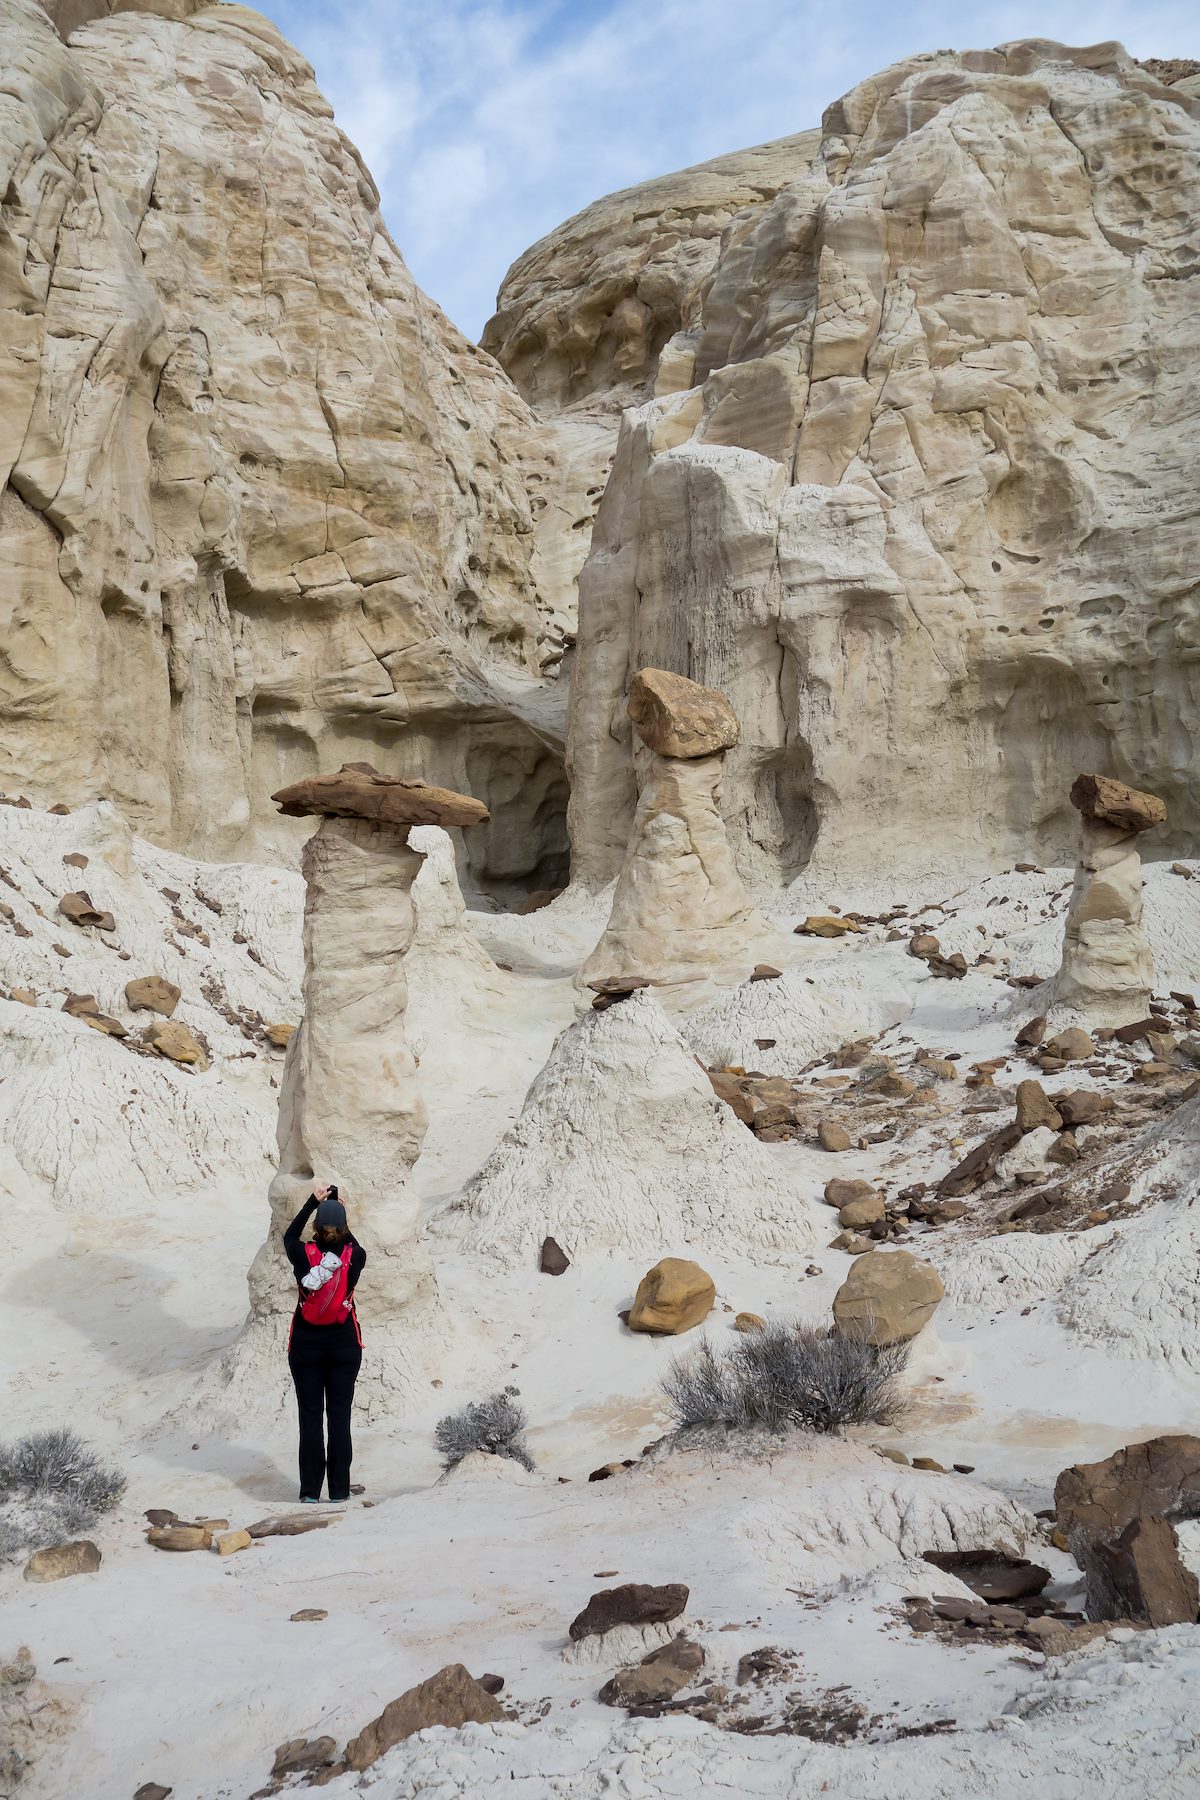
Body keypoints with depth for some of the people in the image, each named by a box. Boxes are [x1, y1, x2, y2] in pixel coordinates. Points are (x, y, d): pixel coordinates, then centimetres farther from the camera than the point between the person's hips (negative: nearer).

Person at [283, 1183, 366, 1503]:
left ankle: (310, 1492, 7)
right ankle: (339, 1491, 9)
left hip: (306, 1344, 0)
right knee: (340, 1416, 6)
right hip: (344, 1344, 1)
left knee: (310, 1417, 6)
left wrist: (312, 1202, 15)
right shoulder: (355, 1258, -12)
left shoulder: (304, 1255, -13)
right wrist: (340, 1213, 18)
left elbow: (289, 1236, 10)